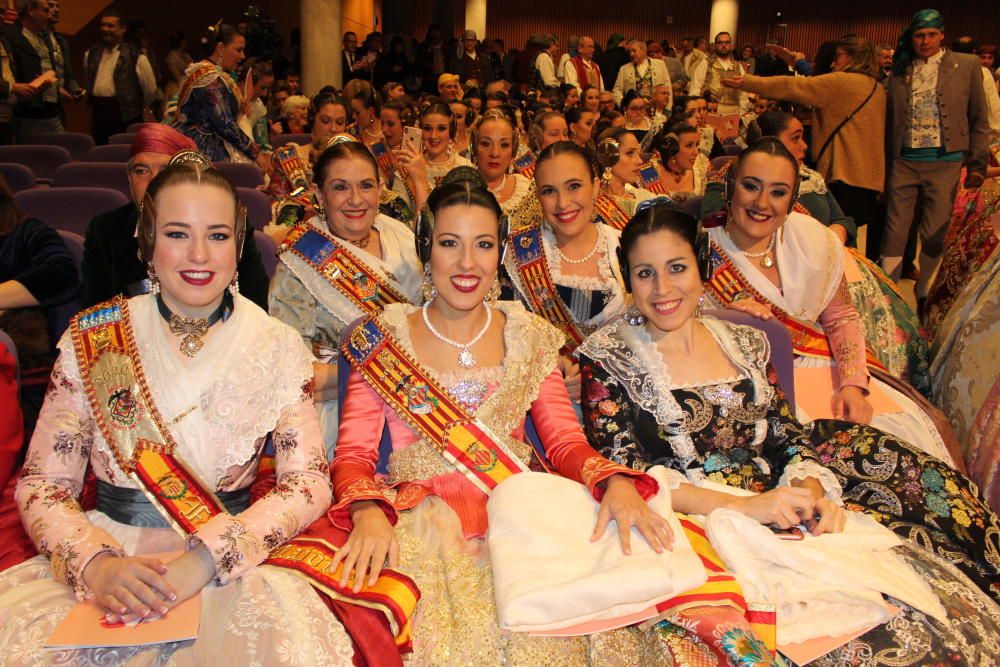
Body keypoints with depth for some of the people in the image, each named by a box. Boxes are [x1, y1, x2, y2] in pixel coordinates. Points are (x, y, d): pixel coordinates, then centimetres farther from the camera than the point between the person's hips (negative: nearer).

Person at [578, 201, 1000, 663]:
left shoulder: (744, 342, 12)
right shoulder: (607, 358, -3)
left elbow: (788, 437, 11)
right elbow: (622, 473, -10)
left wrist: (810, 492, -12)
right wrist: (744, 506, -19)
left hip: (779, 517, 5)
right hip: (693, 528, -5)